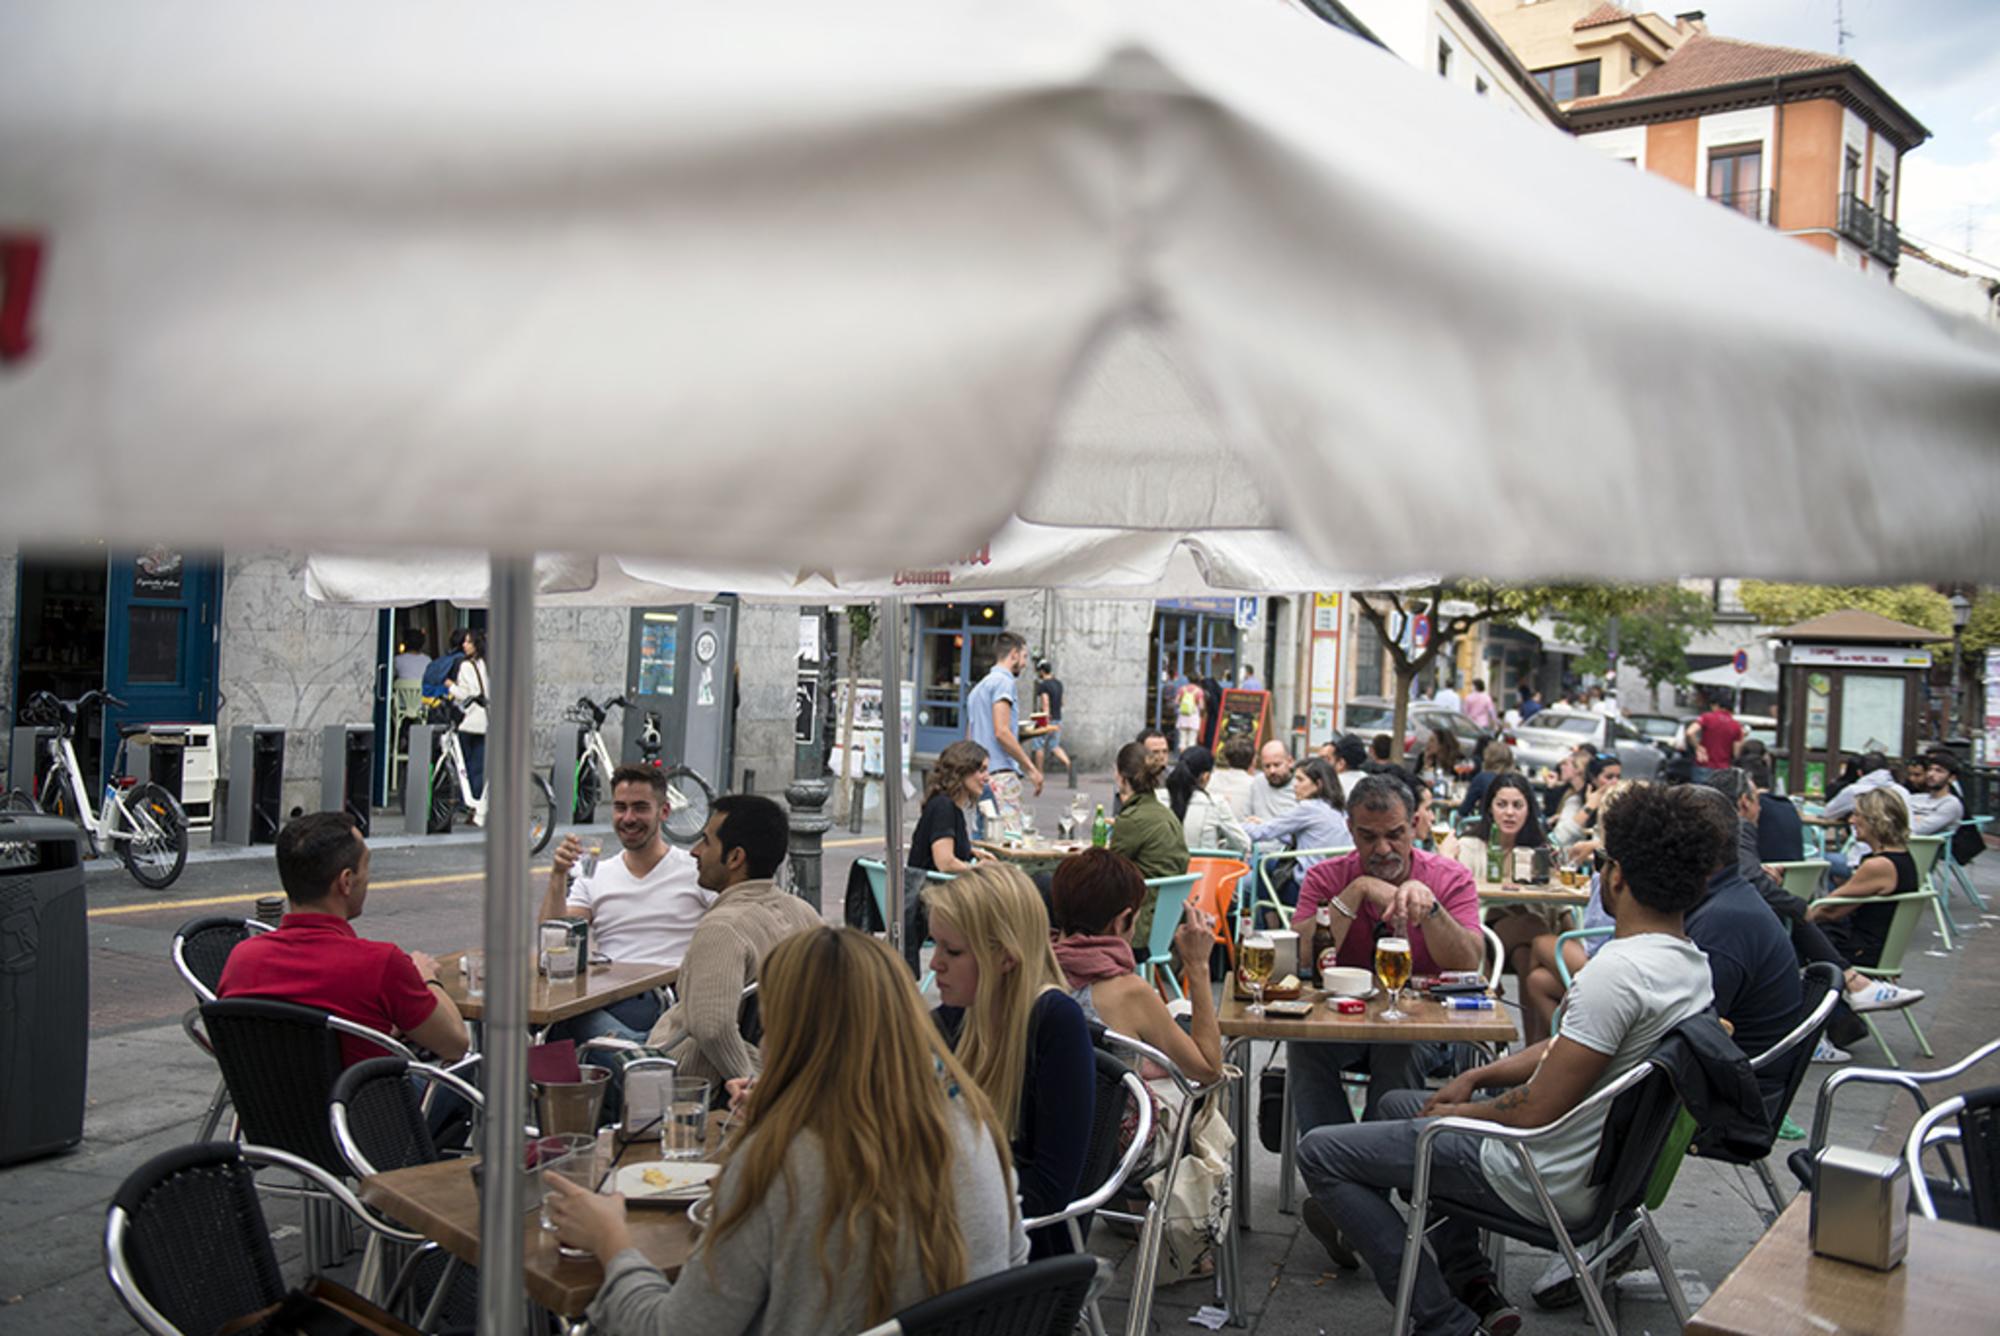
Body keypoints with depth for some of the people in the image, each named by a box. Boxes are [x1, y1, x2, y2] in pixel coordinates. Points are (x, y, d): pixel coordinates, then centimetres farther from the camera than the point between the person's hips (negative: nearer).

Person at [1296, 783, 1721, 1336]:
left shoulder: (1618, 972, -29)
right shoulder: (1690, 963, 3)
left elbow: (1536, 1110, -25)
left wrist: (1458, 1111, -6)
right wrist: (1478, 1077, 9)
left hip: (1543, 1180, -10)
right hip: (1598, 1162, 10)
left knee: (1319, 1151, -4)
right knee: (1397, 1102, 27)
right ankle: (1475, 1289, 21)